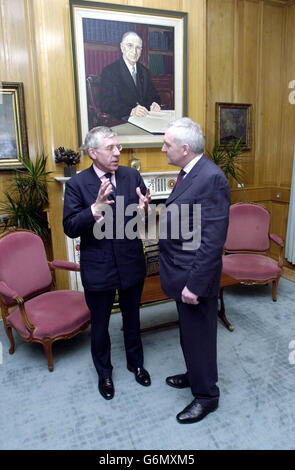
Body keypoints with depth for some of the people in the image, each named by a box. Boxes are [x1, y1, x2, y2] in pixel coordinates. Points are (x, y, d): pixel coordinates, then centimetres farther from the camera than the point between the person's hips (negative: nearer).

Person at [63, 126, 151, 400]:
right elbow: (70, 228, -17)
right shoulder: (77, 184, -11)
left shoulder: (132, 176, -3)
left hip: (131, 263, 3)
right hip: (98, 268, -2)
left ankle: (135, 363, 48)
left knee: (132, 318, 22)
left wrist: (144, 210, -25)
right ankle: (104, 373, 43)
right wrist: (95, 208, -32)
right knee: (100, 324, 17)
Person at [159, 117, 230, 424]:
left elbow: (213, 240, -26)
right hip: (182, 272, 9)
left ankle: (206, 395, 33)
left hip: (195, 275, -9)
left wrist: (195, 284, -25)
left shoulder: (211, 178, -23)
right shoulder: (189, 172, 8)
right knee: (188, 330, 25)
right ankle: (194, 375, 49)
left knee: (199, 335, 10)